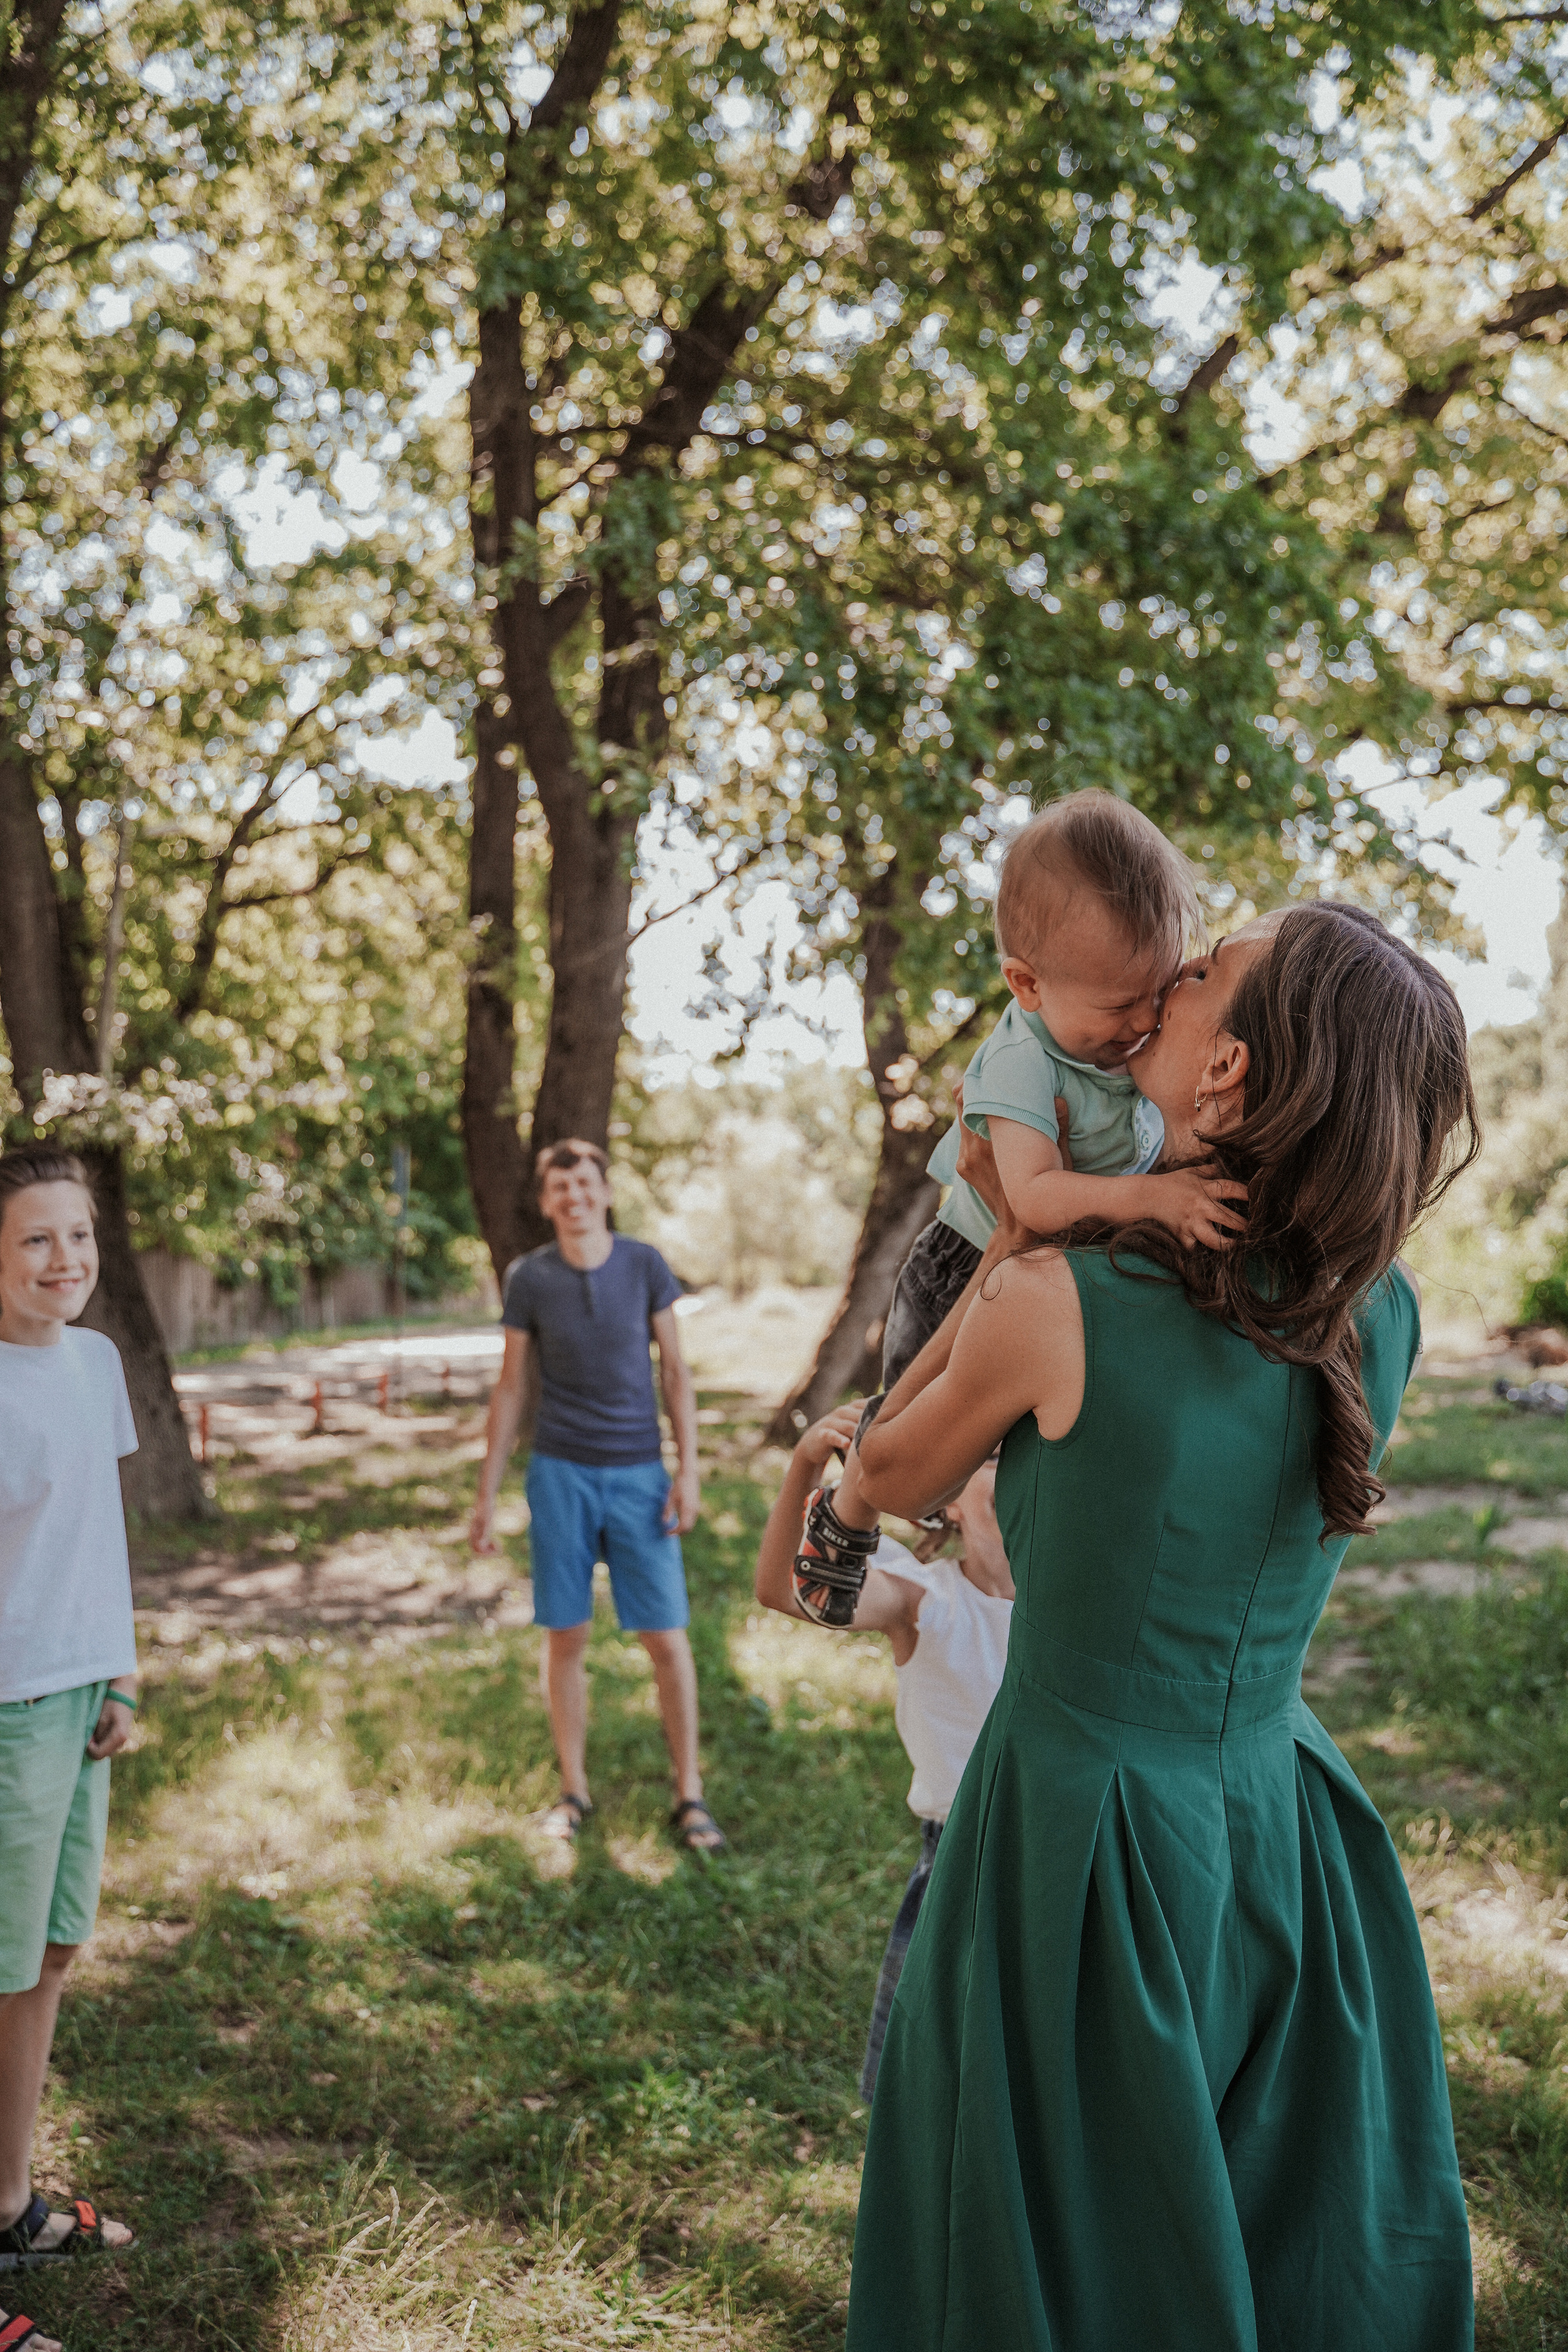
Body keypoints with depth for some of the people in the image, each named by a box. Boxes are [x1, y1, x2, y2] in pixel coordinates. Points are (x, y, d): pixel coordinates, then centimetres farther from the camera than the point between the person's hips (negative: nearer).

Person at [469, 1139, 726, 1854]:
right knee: (565, 1636, 5)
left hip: (639, 1474, 0)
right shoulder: (528, 1279, -2)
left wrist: (689, 1473, -6)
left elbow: (675, 1372, 2)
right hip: (560, 1474, 0)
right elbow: (511, 1390, 5)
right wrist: (486, 1497, 4)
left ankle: (689, 1797, 11)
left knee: (666, 1638, -1)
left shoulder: (645, 1265, -2)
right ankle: (574, 1792, 20)